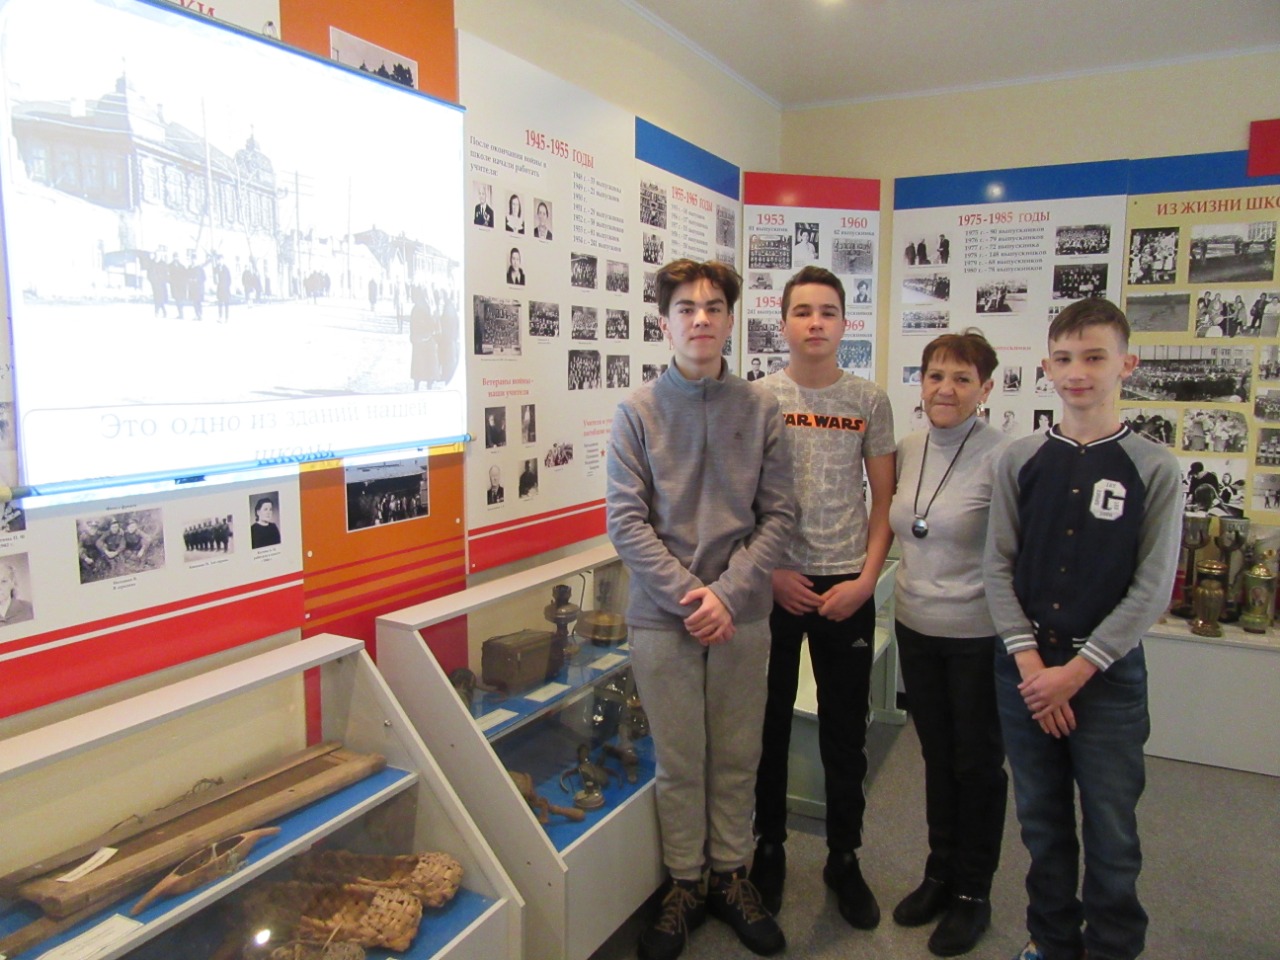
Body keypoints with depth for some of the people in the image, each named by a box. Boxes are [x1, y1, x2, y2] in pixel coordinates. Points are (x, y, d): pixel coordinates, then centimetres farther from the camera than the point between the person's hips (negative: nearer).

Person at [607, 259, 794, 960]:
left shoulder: (761, 409, 0)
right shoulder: (638, 411, -3)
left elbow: (778, 514, -1)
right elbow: (626, 520, -7)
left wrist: (728, 591, -12)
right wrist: (686, 595, -14)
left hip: (742, 614, 2)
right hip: (663, 616, -1)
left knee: (737, 758, 15)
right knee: (679, 763, 11)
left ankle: (731, 876, 35)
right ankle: (684, 885, 32)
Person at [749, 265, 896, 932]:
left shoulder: (869, 401, 2)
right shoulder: (757, 399, -2)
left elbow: (884, 502, 4)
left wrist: (866, 579, -6)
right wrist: (768, 572, -9)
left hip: (847, 586, 1)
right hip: (774, 584, -1)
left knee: (845, 730, 11)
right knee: (769, 723, 11)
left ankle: (844, 858, 30)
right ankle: (768, 848, 31)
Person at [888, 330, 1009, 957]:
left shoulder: (1000, 456, -16)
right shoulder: (908, 449, 2)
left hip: (979, 636, -5)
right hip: (916, 628, 5)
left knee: (978, 763, 12)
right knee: (937, 756, 20)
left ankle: (973, 893, 31)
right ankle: (940, 872, 39)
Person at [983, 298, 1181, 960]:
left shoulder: (1154, 468, -4)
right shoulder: (1019, 460, 2)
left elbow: (1152, 588, -7)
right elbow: (998, 566, 0)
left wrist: (1075, 671, -11)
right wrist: (1029, 661, -9)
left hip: (1107, 675, -2)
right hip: (1023, 670, 2)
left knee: (1111, 832, 8)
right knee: (1041, 823, 15)